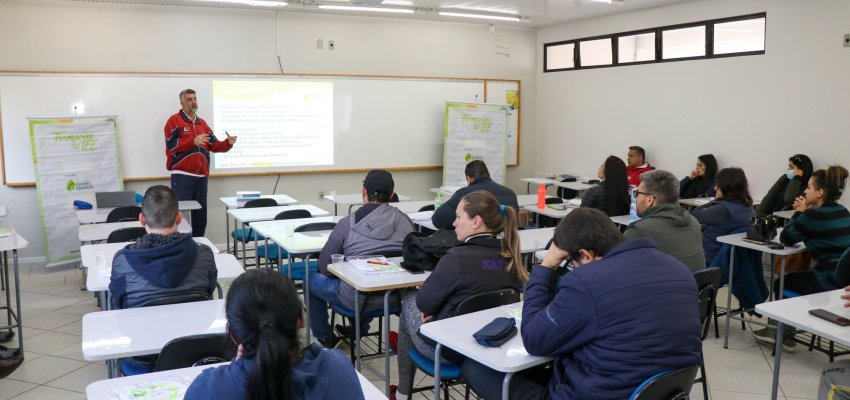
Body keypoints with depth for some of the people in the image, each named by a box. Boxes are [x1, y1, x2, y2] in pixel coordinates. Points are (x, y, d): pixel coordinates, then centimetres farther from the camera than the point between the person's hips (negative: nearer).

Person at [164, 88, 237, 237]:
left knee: (200, 215, 10)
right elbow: (171, 145, -13)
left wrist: (228, 143, -5)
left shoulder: (202, 123, 17)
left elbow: (214, 145, 14)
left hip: (201, 176, 6)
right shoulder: (174, 121, -2)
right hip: (181, 176, -6)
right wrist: (193, 141, -24)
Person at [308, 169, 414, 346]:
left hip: (356, 299, -4)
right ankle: (361, 327, 47)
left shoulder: (348, 224, -17)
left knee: (311, 279, 23)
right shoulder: (405, 221, -7)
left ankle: (324, 338, 34)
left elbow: (325, 267, -8)